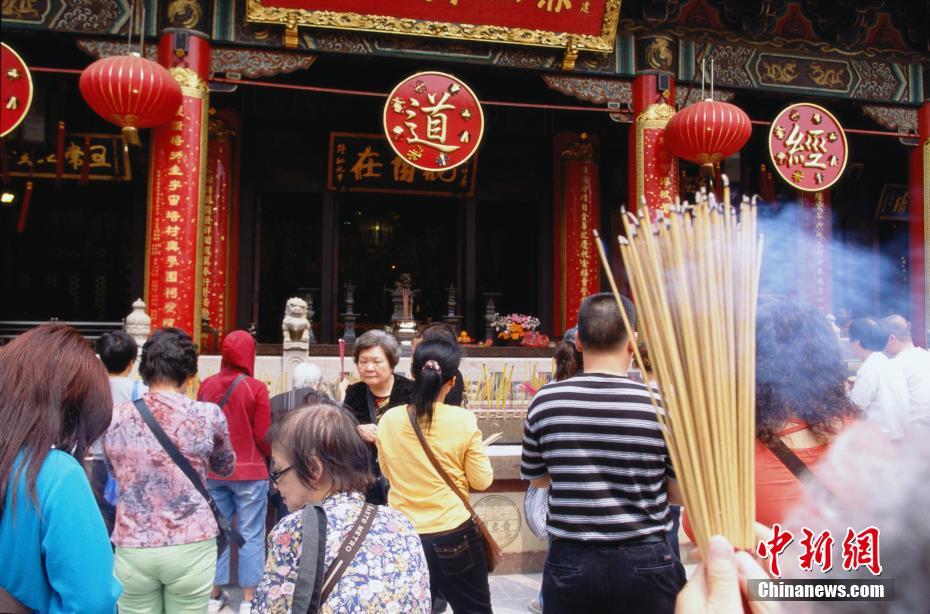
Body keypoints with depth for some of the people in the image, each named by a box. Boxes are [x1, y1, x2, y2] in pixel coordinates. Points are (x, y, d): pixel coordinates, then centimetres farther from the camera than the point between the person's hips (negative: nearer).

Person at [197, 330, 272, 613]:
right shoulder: (256, 388, -13)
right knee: (251, 535, 5)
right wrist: (269, 457, 11)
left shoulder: (206, 385, -2)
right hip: (250, 472, -4)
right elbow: (262, 435, -10)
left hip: (212, 471, 4)